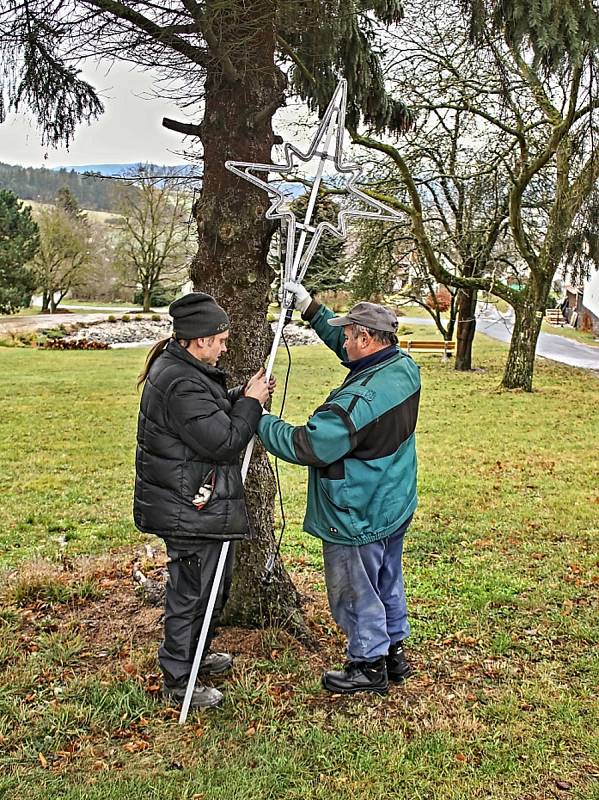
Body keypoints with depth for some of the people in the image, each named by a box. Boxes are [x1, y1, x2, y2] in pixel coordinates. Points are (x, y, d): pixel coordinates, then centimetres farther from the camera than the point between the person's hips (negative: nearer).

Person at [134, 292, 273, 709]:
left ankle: (196, 655, 43)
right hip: (190, 509, -11)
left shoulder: (177, 367, 9)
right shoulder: (182, 384, -26)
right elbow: (222, 440, -25)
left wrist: (243, 395, 4)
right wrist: (251, 402, -12)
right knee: (192, 592, 3)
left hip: (195, 504, 11)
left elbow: (212, 415, 20)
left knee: (213, 584, 25)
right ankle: (178, 681, 19)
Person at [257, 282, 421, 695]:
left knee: (356, 592, 11)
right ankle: (394, 651, 40)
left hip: (357, 521, -9)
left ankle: (369, 665, 28)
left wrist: (259, 418, -14)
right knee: (388, 583, 24)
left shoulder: (358, 398, -32)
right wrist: (311, 308, 11)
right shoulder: (405, 368, -4)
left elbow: (303, 446, -29)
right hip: (395, 508, 9)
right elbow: (347, 348, 13)